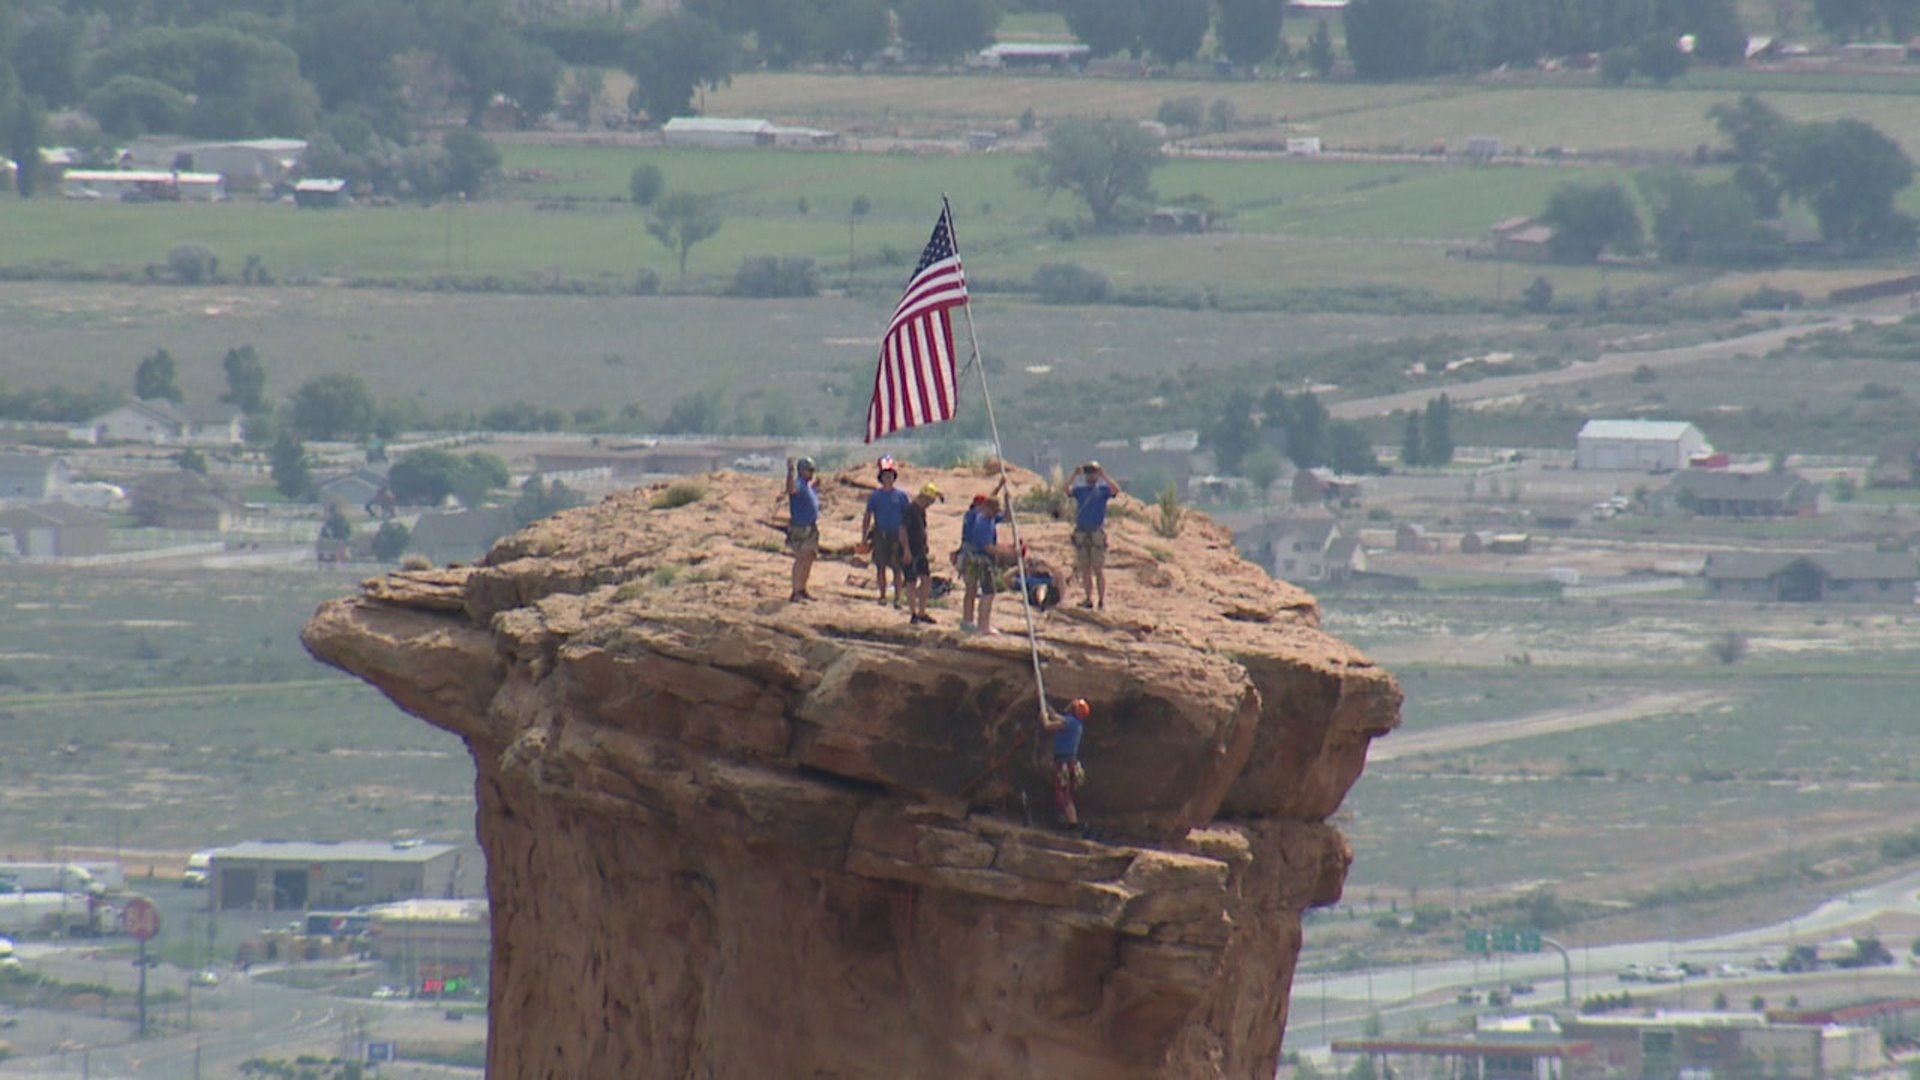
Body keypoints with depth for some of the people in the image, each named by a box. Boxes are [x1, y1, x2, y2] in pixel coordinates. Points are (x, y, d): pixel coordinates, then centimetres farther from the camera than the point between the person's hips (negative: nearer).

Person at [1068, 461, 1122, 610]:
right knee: (1084, 568, 6)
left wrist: (1104, 476, -13)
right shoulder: (1080, 490, 13)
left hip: (1097, 531, -3)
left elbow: (1116, 490, -12)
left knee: (1098, 568, -6)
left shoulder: (1103, 490, 6)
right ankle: (1088, 598, 12)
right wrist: (1074, 476, -13)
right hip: (1081, 531, 3)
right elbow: (1068, 490, -5)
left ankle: (1102, 600, -4)